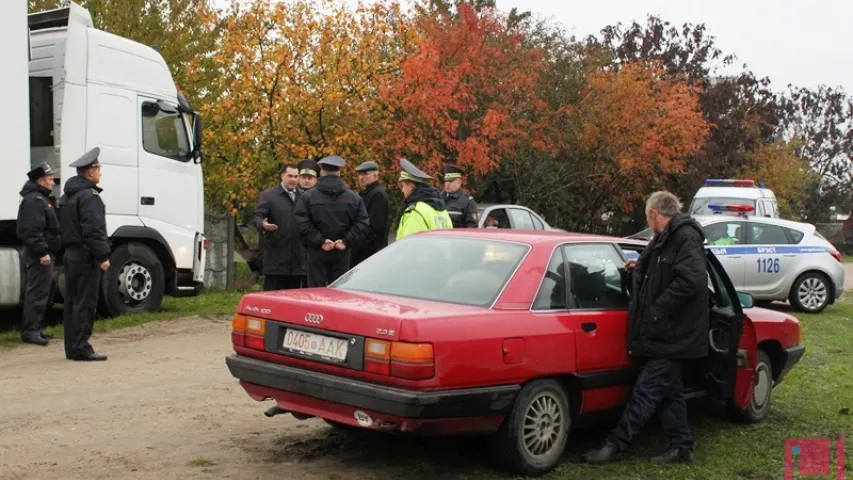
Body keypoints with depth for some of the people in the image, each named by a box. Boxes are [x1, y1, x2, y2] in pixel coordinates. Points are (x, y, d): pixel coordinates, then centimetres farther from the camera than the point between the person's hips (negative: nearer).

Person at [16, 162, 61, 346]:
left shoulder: (42, 199, 21)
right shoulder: (34, 200, -14)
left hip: (45, 253, 11)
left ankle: (34, 329, 22)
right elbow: (32, 230, -24)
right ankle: (30, 331, -9)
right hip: (40, 254, -11)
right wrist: (42, 251, -27)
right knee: (37, 293, -10)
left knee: (45, 292, 15)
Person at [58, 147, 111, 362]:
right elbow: (93, 230, -22)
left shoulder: (67, 196, 16)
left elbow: (63, 228, 18)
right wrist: (103, 256, -20)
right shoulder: (90, 197, -15)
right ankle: (81, 348, -4)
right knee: (85, 303, -6)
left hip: (70, 255, 10)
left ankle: (71, 348, 17)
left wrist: (67, 249, 20)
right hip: (86, 257, -10)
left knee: (72, 303, 12)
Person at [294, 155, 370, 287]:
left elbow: (302, 224, -13)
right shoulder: (354, 198, 4)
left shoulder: (308, 197, -3)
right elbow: (363, 223, -3)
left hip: (317, 253, -2)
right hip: (342, 253, 2)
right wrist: (346, 241, -5)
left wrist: (320, 241, -11)